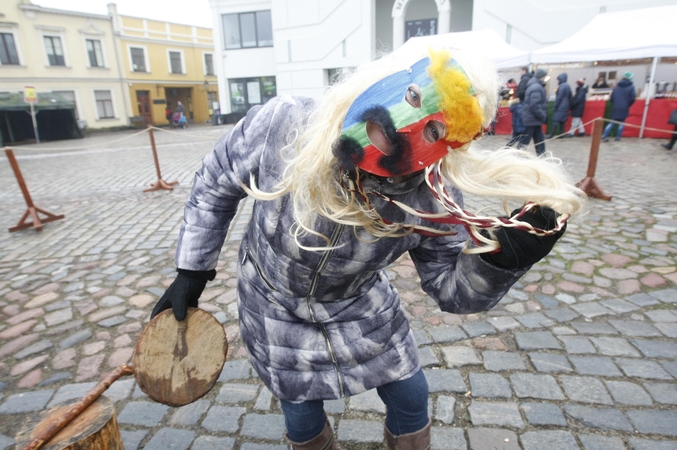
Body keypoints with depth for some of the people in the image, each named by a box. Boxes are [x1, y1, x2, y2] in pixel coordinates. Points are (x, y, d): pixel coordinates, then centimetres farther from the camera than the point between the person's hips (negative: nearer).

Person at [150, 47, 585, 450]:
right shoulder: (280, 124, -29)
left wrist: (501, 258, -37)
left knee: (411, 397, 17)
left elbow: (451, 288, -15)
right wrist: (191, 272, -4)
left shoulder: (433, 200, -27)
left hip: (361, 306, 1)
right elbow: (214, 188, -11)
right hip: (275, 307, 0)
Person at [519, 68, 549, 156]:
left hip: (533, 119, 10)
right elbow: (535, 106, -26)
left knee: (539, 140, 12)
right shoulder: (537, 88, -16)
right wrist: (543, 116, -17)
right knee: (524, 141, -6)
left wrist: (542, 116, 14)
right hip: (532, 119, -10)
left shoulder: (535, 86, 17)